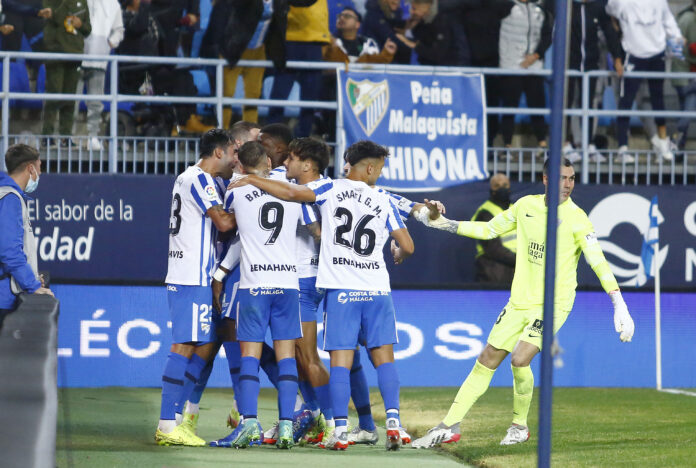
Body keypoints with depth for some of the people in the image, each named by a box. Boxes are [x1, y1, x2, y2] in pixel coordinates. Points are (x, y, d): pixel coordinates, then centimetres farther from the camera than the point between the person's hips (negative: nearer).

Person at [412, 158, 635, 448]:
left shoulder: (576, 219, -12)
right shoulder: (526, 206, 4)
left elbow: (598, 263, -17)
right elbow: (488, 230, 17)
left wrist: (620, 307, -26)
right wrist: (442, 224, 13)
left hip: (554, 304, -5)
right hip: (519, 301, 5)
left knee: (520, 359, -21)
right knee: (487, 359, 6)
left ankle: (520, 426, 2)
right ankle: (449, 427, 13)